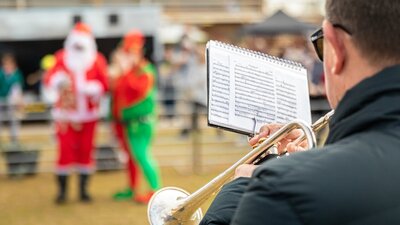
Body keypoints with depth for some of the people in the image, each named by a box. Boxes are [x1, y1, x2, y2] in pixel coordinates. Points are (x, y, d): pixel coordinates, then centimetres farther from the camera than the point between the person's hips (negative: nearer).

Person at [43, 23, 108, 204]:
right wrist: (57, 80, -29)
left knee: (86, 151, 6)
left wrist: (94, 89, -24)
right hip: (65, 113, -1)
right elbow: (48, 78, -8)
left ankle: (83, 189, 16)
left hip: (88, 114, 1)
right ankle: (62, 190, 6)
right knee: (65, 151, -3)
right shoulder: (61, 58, 0)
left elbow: (104, 83, -5)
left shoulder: (97, 60, -1)